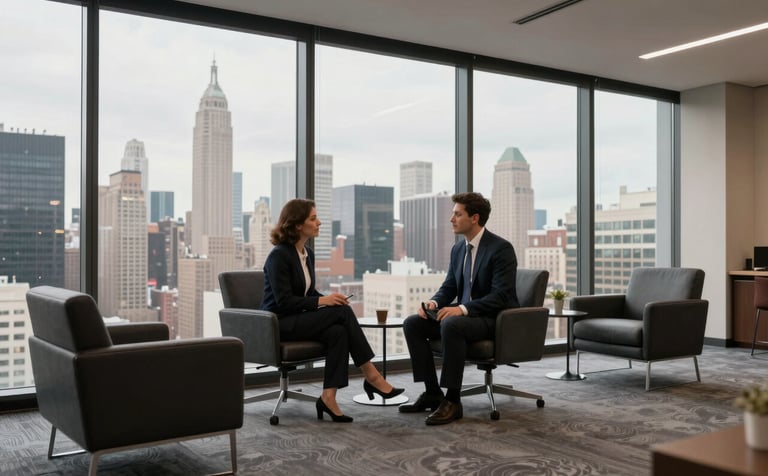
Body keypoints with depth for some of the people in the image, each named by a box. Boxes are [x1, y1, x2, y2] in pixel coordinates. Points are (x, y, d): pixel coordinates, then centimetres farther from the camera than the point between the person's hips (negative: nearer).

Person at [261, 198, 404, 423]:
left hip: (299, 318, 8)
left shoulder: (308, 253, 10)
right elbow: (284, 301, -20)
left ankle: (329, 397, -25)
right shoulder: (279, 255, -15)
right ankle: (371, 375, -18)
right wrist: (322, 301, -24)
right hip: (279, 323, -8)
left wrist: (329, 299, -5)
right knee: (342, 312, -24)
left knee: (338, 332, -25)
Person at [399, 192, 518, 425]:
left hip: (495, 319, -8)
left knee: (451, 324, -37)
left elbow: (501, 296, -22)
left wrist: (462, 308, -31)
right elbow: (448, 287, 14)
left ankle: (452, 401, -27)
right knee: (412, 323, -9)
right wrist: (434, 303, -10)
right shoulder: (458, 248, 10)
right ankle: (432, 392, -4)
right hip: (464, 314, 8)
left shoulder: (501, 248, -15)